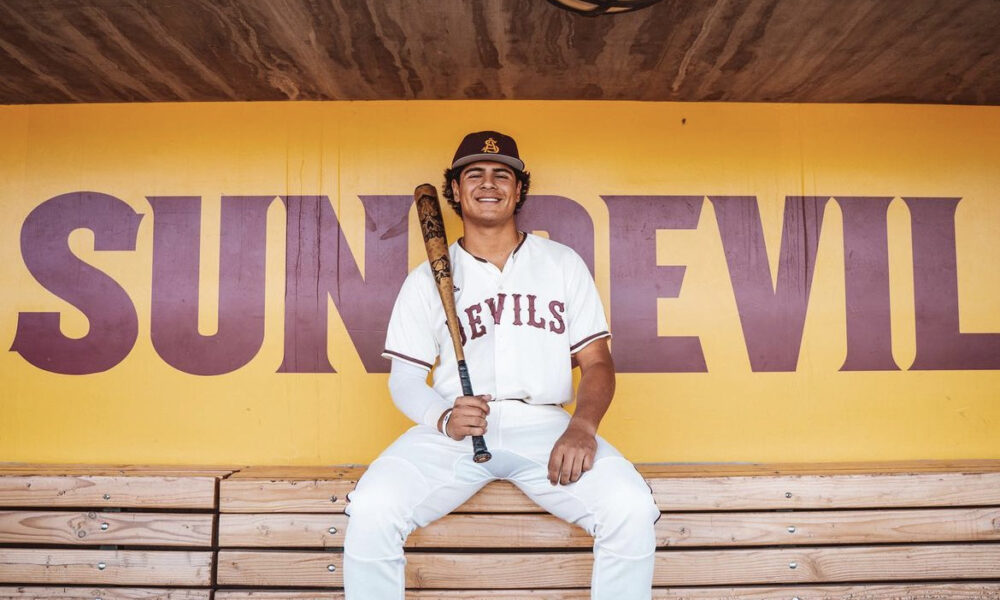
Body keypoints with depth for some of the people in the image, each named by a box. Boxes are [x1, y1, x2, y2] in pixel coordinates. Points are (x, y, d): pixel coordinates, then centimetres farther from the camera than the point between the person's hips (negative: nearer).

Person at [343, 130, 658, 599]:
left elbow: (596, 362, 8)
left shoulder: (563, 264, 12)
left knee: (631, 508, -25)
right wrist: (444, 418, -17)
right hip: (454, 430, 0)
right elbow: (404, 378, 6)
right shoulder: (427, 279, 11)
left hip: (545, 425, 1)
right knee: (372, 509, -26)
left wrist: (582, 426, -13)